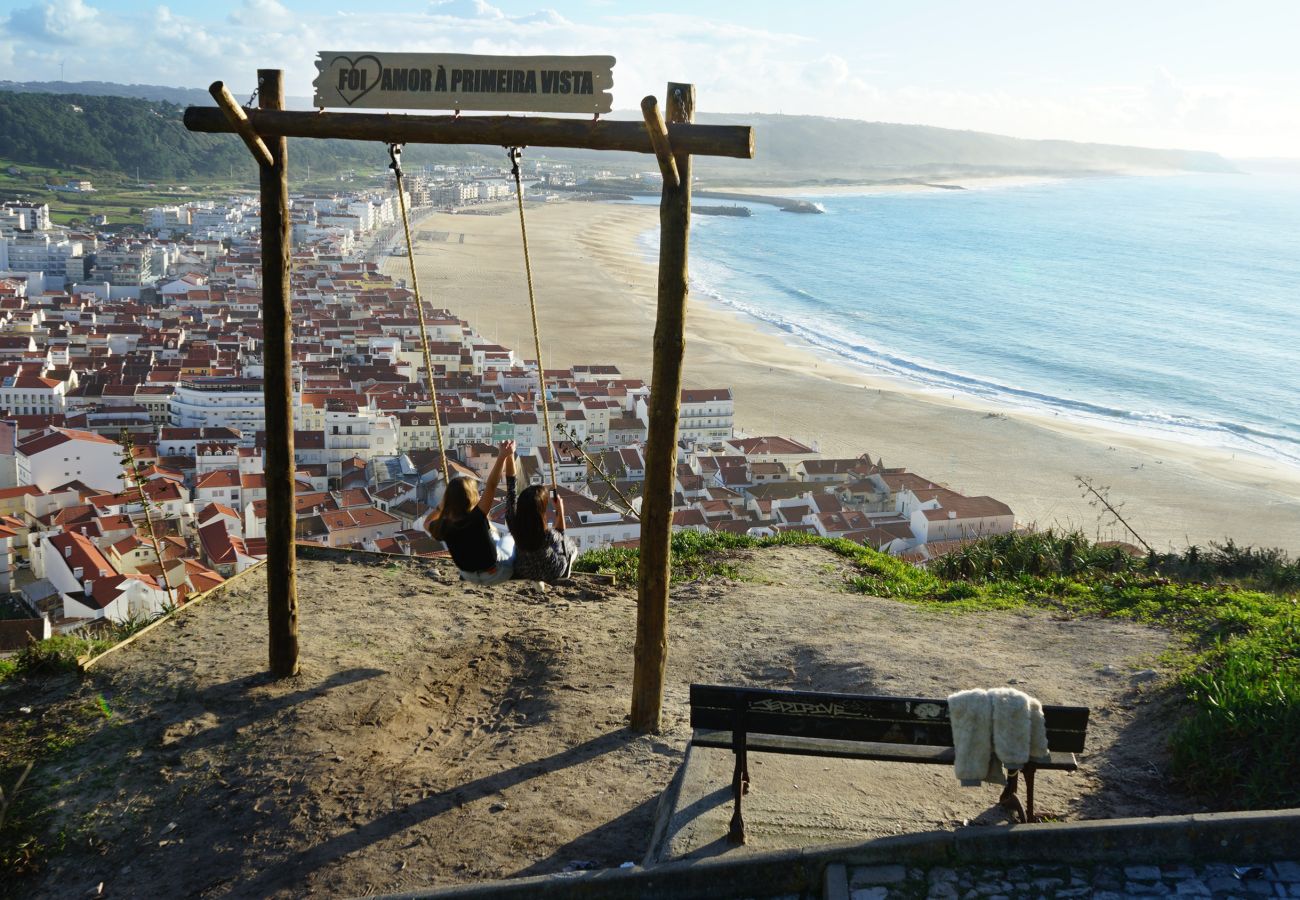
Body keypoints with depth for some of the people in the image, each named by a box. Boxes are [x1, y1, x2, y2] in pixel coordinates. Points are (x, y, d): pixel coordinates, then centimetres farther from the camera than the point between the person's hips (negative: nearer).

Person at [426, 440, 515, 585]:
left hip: (469, 576, 5)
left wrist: (441, 506, 7)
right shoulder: (476, 518, -34)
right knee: (510, 537, 27)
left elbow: (428, 523, 6)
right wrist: (502, 456, -45)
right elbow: (491, 485, -41)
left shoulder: (443, 526, -19)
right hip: (496, 574, -5)